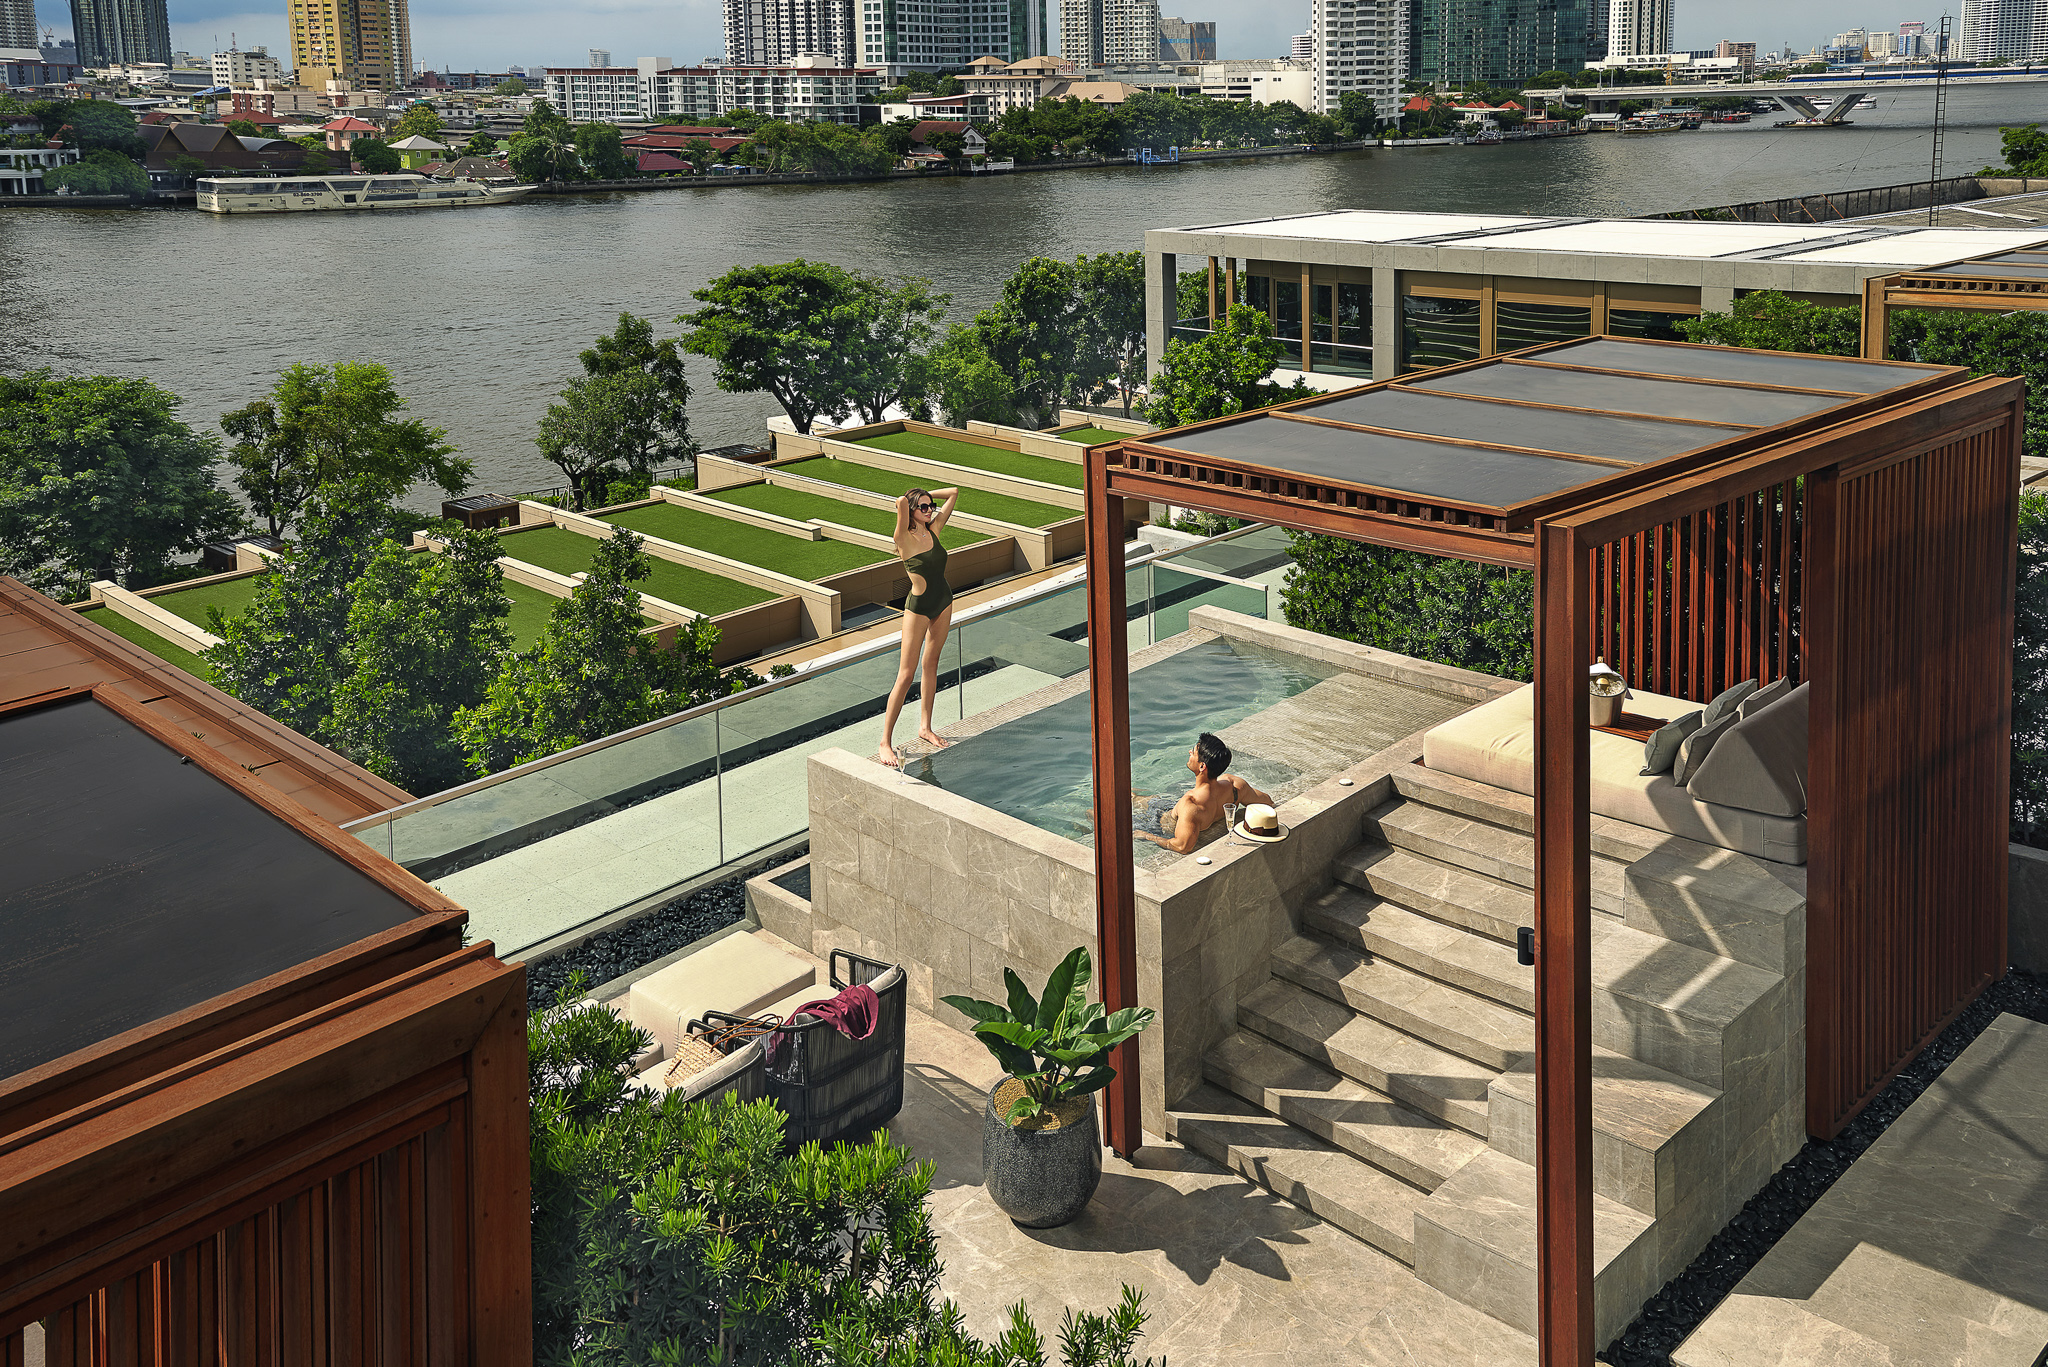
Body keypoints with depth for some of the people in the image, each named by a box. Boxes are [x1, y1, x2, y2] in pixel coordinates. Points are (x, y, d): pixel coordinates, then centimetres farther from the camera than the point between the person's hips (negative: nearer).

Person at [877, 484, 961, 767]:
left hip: (943, 603, 7)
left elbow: (954, 494, 8)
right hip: (918, 608, -7)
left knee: (931, 665, 15)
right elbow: (901, 503, -33)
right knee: (906, 675, -7)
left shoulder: (933, 530, 1)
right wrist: (910, 500, -11)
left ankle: (925, 727, 26)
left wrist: (927, 495, 5)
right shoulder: (905, 539, -17)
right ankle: (885, 742, -3)